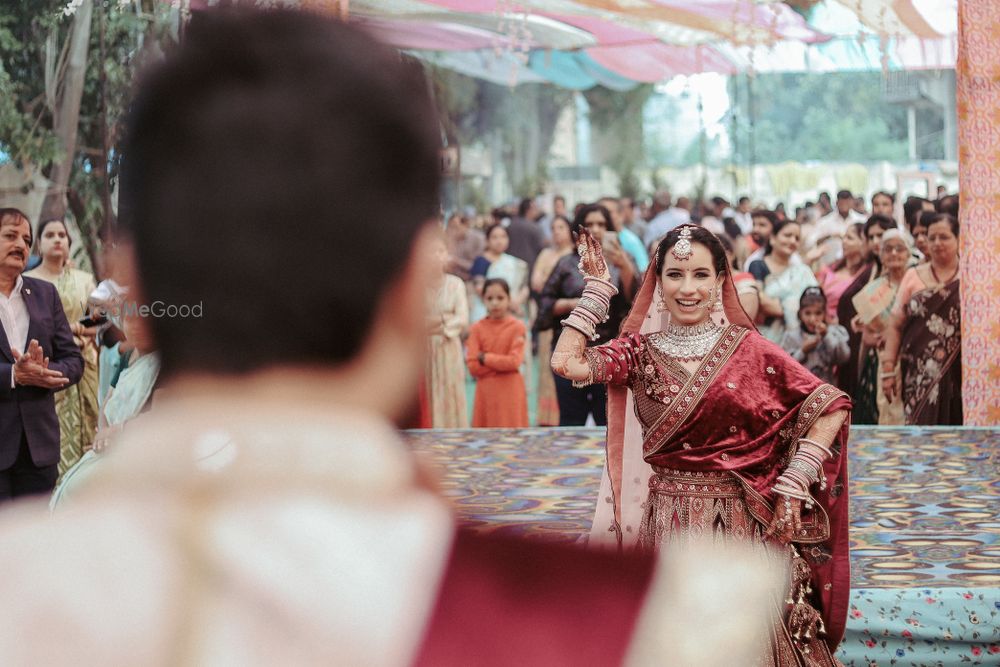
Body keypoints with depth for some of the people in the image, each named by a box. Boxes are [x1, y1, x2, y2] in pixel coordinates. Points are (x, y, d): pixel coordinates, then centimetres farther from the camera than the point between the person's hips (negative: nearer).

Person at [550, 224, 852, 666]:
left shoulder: (748, 349, -2)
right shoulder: (642, 351, 3)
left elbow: (831, 408, -2)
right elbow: (565, 363, -13)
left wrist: (793, 486, -8)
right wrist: (597, 290, -5)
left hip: (742, 525, -1)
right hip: (668, 525, 1)